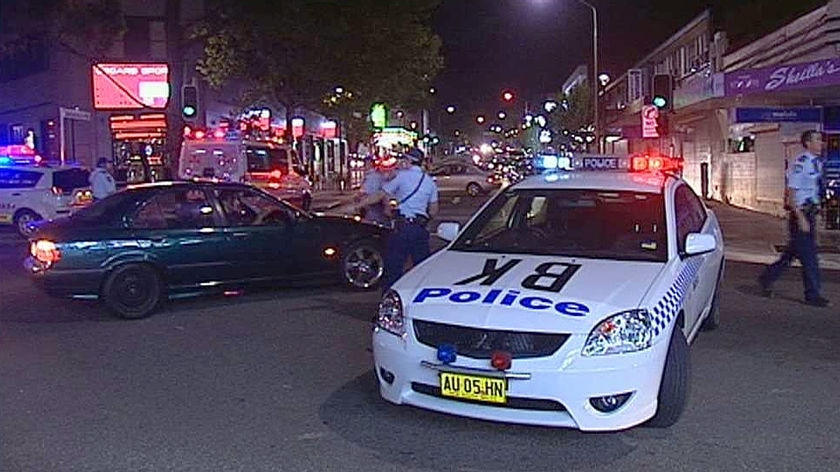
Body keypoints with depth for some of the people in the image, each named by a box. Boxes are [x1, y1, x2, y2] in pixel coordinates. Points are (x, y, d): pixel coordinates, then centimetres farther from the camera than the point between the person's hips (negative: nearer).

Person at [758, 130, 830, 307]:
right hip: (800, 213, -9)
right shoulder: (800, 163, -17)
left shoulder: (816, 163, 11)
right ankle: (812, 295, 7)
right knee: (808, 256, -3)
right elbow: (791, 193, -20)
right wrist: (801, 218, -22)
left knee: (793, 251, 16)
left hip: (810, 213, 9)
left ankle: (767, 277, 28)